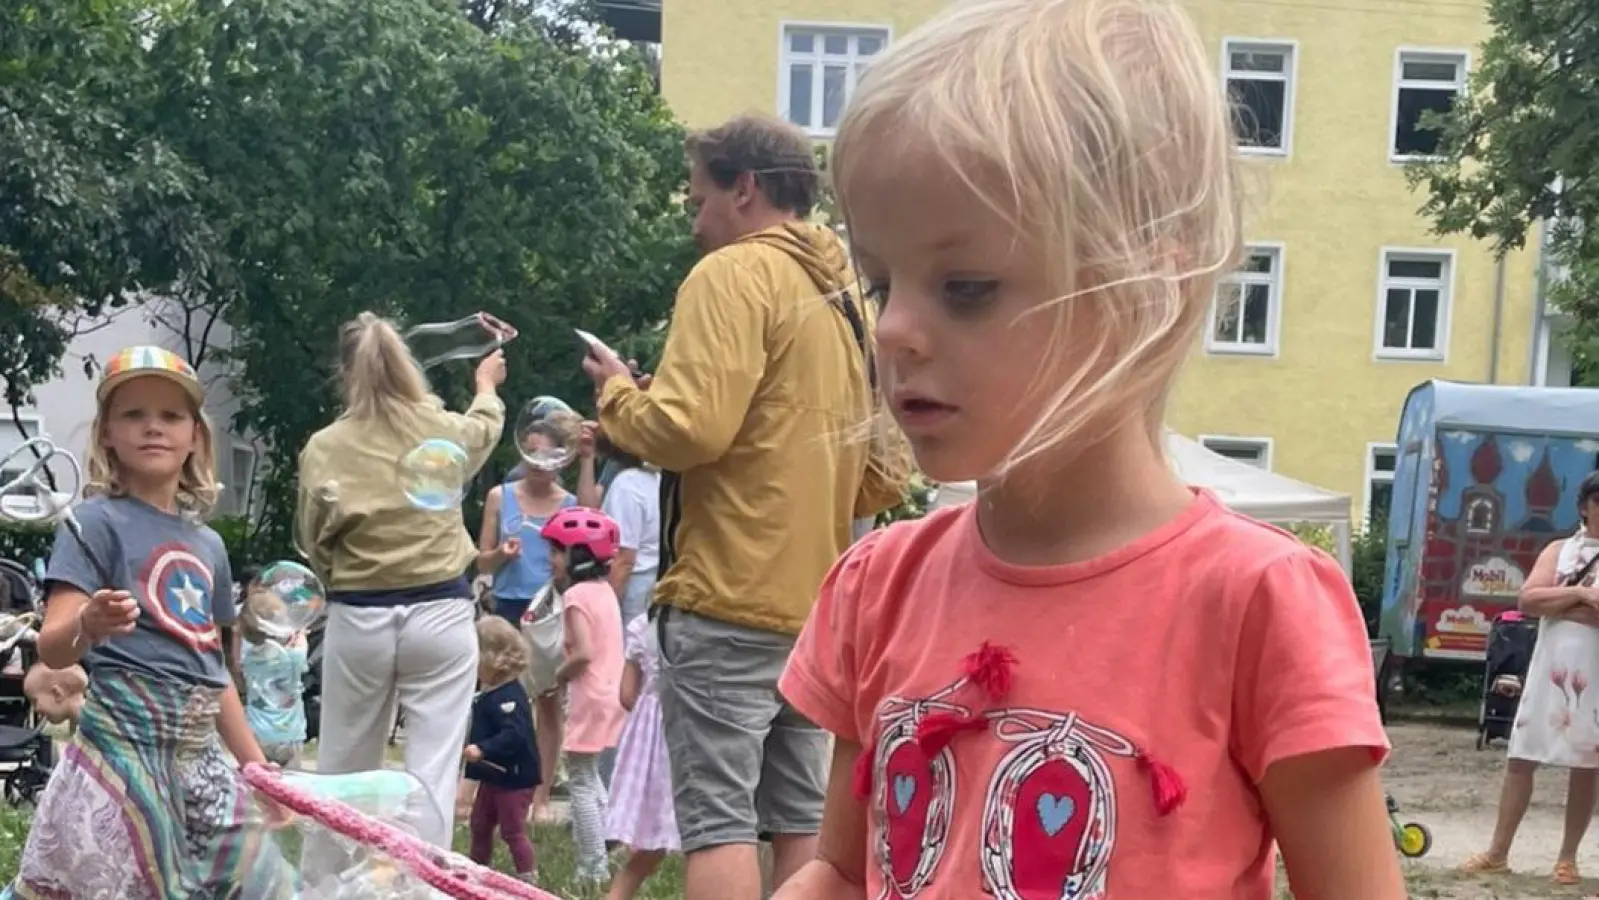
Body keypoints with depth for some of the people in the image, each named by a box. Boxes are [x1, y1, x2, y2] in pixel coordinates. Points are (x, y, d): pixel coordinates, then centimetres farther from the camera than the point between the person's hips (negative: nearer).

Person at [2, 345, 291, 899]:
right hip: (126, 740, -7)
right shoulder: (97, 521, -5)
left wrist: (256, 765, 22)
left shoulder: (208, 544, 15)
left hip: (200, 752, 7)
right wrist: (88, 626, -37)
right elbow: (52, 649, -15)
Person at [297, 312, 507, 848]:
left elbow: (314, 544, 1)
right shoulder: (441, 431, 0)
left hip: (357, 619, 1)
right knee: (432, 769, -1)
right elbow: (486, 426, 24)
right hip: (439, 615, -1)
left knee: (342, 771, 13)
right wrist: (487, 387, 45)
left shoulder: (323, 449, -3)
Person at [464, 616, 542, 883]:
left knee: (513, 832, -2)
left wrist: (481, 750, -38)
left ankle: (526, 880, 8)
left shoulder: (509, 697, -25)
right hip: (492, 776, 11)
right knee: (480, 825, 21)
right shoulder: (487, 693, 7)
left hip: (514, 778, -11)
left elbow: (514, 735, -36)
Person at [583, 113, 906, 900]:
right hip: (817, 603, 8)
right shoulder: (848, 298, 16)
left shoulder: (733, 274, -9)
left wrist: (617, 395, -1)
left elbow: (688, 428, -20)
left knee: (717, 822, -6)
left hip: (728, 599, -8)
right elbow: (884, 477, 17)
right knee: (799, 820, 13)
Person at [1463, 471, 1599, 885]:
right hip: (1551, 669, 2)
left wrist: (1556, 603, -12)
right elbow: (1526, 600, -3)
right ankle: (1498, 852, 6)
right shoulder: (1559, 550, 10)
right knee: (1521, 758, 2)